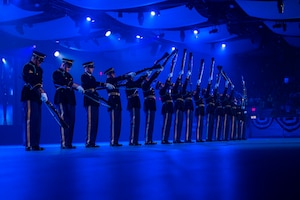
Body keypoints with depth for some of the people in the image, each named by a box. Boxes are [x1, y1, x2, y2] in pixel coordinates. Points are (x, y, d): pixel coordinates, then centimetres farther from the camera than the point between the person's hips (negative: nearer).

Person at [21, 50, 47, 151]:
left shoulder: (39, 69, 19)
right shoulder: (27, 67, -7)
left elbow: (39, 82, 13)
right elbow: (32, 82, -20)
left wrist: (42, 92, -5)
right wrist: (41, 92, -28)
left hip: (36, 97, 9)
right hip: (29, 97, -9)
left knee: (37, 121, 7)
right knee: (30, 120, -10)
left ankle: (35, 144, 11)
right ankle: (28, 145, -10)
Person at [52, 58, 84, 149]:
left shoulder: (68, 75, 23)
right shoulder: (56, 73, -2)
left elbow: (71, 85, 17)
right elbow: (65, 83, -16)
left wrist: (79, 88, -1)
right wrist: (77, 86, -18)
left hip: (70, 99, 8)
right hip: (62, 99, -8)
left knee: (71, 121, 3)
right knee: (65, 120, -12)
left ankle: (69, 143, 6)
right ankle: (64, 143, -11)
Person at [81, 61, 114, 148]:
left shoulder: (92, 77, 23)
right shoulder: (84, 76, -5)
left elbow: (96, 85, 16)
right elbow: (93, 83, -20)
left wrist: (108, 85, 4)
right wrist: (105, 84, -24)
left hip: (94, 102, 9)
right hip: (89, 101, -9)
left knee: (95, 122, 6)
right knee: (90, 121, -12)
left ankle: (92, 142, 8)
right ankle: (88, 142, -12)